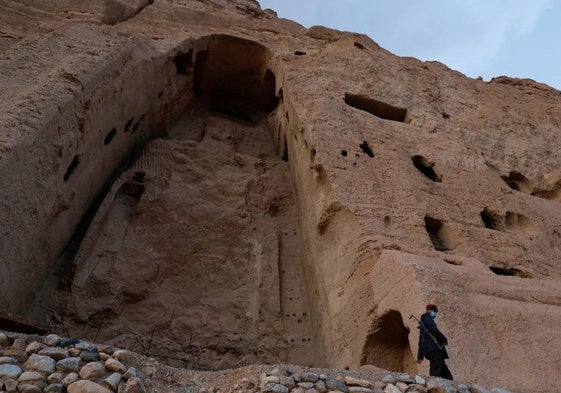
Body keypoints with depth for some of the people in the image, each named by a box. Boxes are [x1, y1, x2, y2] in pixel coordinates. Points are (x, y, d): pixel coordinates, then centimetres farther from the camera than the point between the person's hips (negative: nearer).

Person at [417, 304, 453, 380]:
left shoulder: (423, 323, 30)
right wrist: (445, 339, -1)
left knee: (446, 373, 5)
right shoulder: (427, 318, 3)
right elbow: (434, 330, -14)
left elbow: (421, 340, 27)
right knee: (435, 370, -18)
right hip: (433, 348, -9)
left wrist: (420, 356, 24)